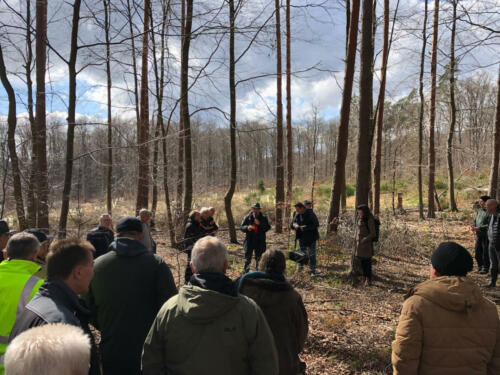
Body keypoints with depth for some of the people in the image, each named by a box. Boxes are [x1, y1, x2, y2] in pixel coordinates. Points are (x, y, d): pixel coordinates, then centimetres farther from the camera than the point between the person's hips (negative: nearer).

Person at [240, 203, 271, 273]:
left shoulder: (263, 218, 2)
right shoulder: (247, 217, 1)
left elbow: (268, 227, -6)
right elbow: (241, 227, 2)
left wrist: (259, 224, -20)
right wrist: (247, 227, -19)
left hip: (260, 242, 1)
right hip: (249, 240, -1)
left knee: (259, 258, 11)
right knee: (248, 258, 0)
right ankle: (245, 274, 10)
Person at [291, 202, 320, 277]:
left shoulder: (310, 214, -15)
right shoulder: (297, 215, 0)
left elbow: (316, 225, -21)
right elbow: (291, 225, 7)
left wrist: (304, 227, -24)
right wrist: (294, 225, -18)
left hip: (311, 238, -4)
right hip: (302, 238, 4)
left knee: (312, 255, 0)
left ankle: (313, 271, 10)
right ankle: (300, 267, 32)